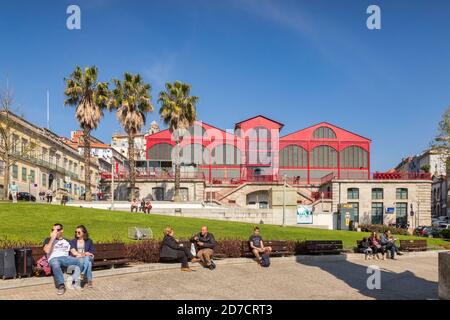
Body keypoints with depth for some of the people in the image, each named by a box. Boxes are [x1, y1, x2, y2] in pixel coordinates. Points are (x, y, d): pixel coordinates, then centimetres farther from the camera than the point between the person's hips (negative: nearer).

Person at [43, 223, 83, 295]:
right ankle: (61, 285, -34)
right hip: (54, 258, -3)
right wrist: (52, 238, -3)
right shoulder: (48, 240, 17)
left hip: (65, 258, 3)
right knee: (55, 264, -42)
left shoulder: (66, 241, 27)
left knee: (80, 261, -27)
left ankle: (74, 282, -24)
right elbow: (47, 251, -3)